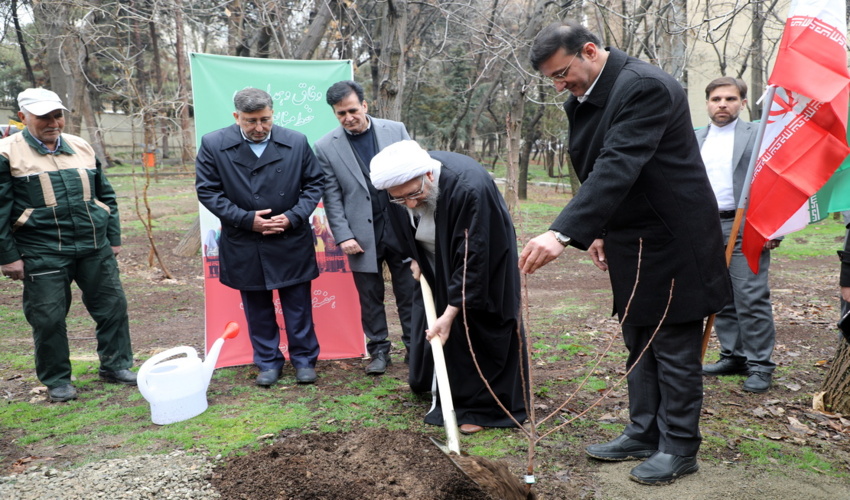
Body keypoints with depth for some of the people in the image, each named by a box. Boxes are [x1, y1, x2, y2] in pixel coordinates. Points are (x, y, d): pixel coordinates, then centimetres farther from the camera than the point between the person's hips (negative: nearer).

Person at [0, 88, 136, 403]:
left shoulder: (81, 148, 11)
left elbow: (105, 195, 17)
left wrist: (114, 238, 13)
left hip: (95, 247, 4)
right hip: (43, 254, -4)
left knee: (113, 307, 8)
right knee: (48, 319, 3)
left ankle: (115, 366, 25)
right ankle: (57, 381, 21)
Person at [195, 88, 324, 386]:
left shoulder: (296, 142, -4)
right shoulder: (213, 145, -6)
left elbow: (314, 183, 3)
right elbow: (207, 191, -5)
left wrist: (293, 217, -12)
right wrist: (247, 219, -14)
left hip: (291, 242, 0)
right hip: (244, 246, 0)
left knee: (298, 306, 8)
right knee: (257, 308, 13)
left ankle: (304, 359, 25)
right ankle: (268, 362, 28)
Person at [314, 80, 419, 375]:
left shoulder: (396, 130, 2)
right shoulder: (326, 147, -1)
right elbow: (332, 197, -2)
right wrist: (343, 236, -9)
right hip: (363, 236, -1)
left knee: (410, 293, 9)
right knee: (370, 297, 9)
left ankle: (415, 346, 24)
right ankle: (379, 350, 25)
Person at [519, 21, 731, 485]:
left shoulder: (645, 86, -22)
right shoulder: (583, 100, 6)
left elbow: (617, 167, -34)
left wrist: (562, 233, -43)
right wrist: (600, 232, 8)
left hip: (672, 242, -9)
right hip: (631, 246, 9)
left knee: (674, 349, 3)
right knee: (639, 344, 16)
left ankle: (678, 448, 18)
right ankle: (643, 434, 29)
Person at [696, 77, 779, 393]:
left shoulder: (758, 135, 1)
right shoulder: (695, 140, 15)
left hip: (745, 229, -5)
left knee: (752, 299, -5)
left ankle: (760, 364, 5)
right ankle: (733, 357, 21)